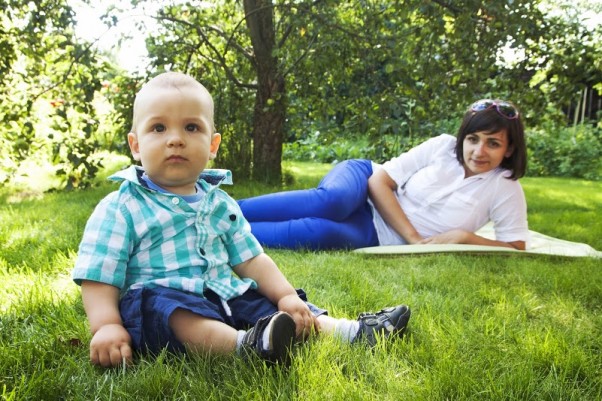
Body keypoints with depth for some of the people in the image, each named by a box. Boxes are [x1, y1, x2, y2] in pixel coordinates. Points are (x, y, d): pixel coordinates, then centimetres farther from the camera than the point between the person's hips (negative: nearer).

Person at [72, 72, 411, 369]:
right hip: (158, 303, -6)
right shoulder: (120, 209, -2)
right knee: (164, 304, -37)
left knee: (286, 309, -6)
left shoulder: (220, 204, 14)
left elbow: (251, 259, 15)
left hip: (224, 299, 7)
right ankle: (246, 345, -54)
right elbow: (98, 277, -6)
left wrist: (286, 296, 3)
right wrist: (107, 327, -22)